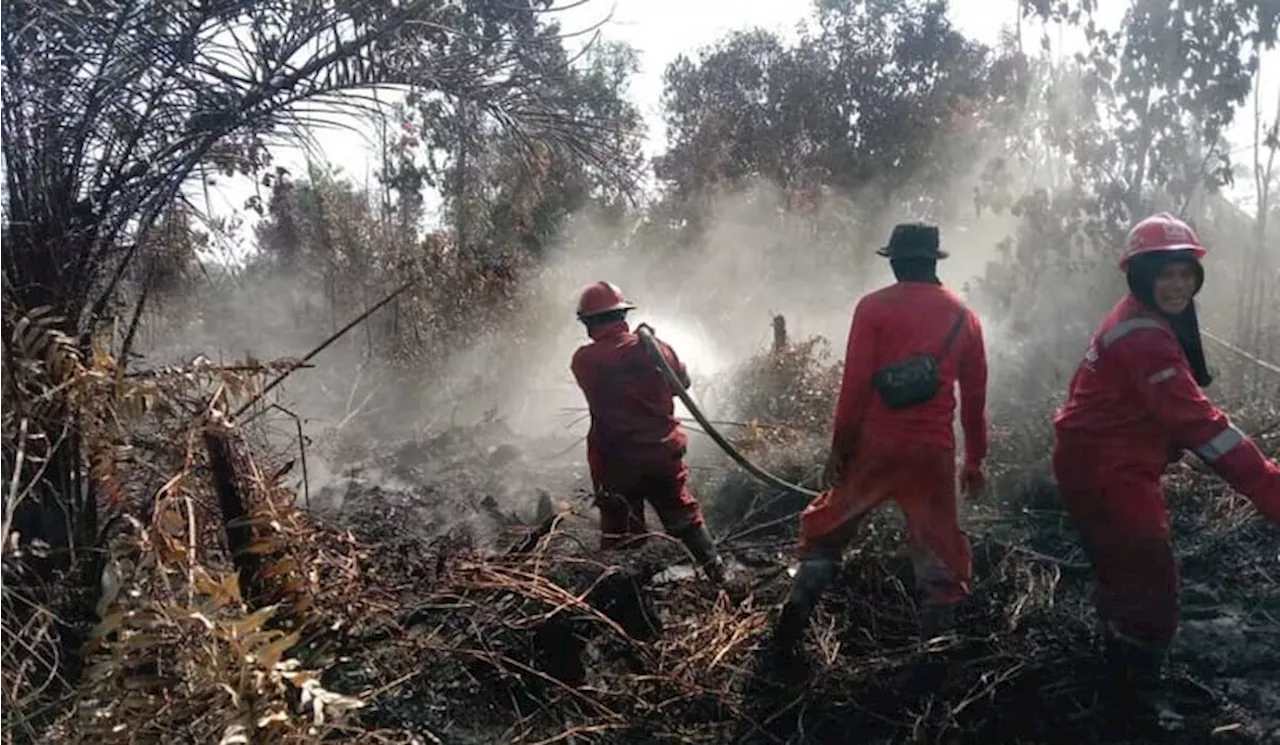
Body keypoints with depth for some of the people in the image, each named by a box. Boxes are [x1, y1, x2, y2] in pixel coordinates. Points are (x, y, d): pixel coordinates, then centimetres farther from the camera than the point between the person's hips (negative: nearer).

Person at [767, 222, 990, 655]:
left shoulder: (874, 308, -2)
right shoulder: (964, 317, 9)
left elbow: (855, 384, -8)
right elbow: (974, 398, 11)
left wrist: (839, 446, -2)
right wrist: (975, 460, 19)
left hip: (874, 444, -1)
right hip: (933, 451, 2)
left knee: (827, 529, 15)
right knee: (940, 550, 11)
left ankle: (793, 622, 11)